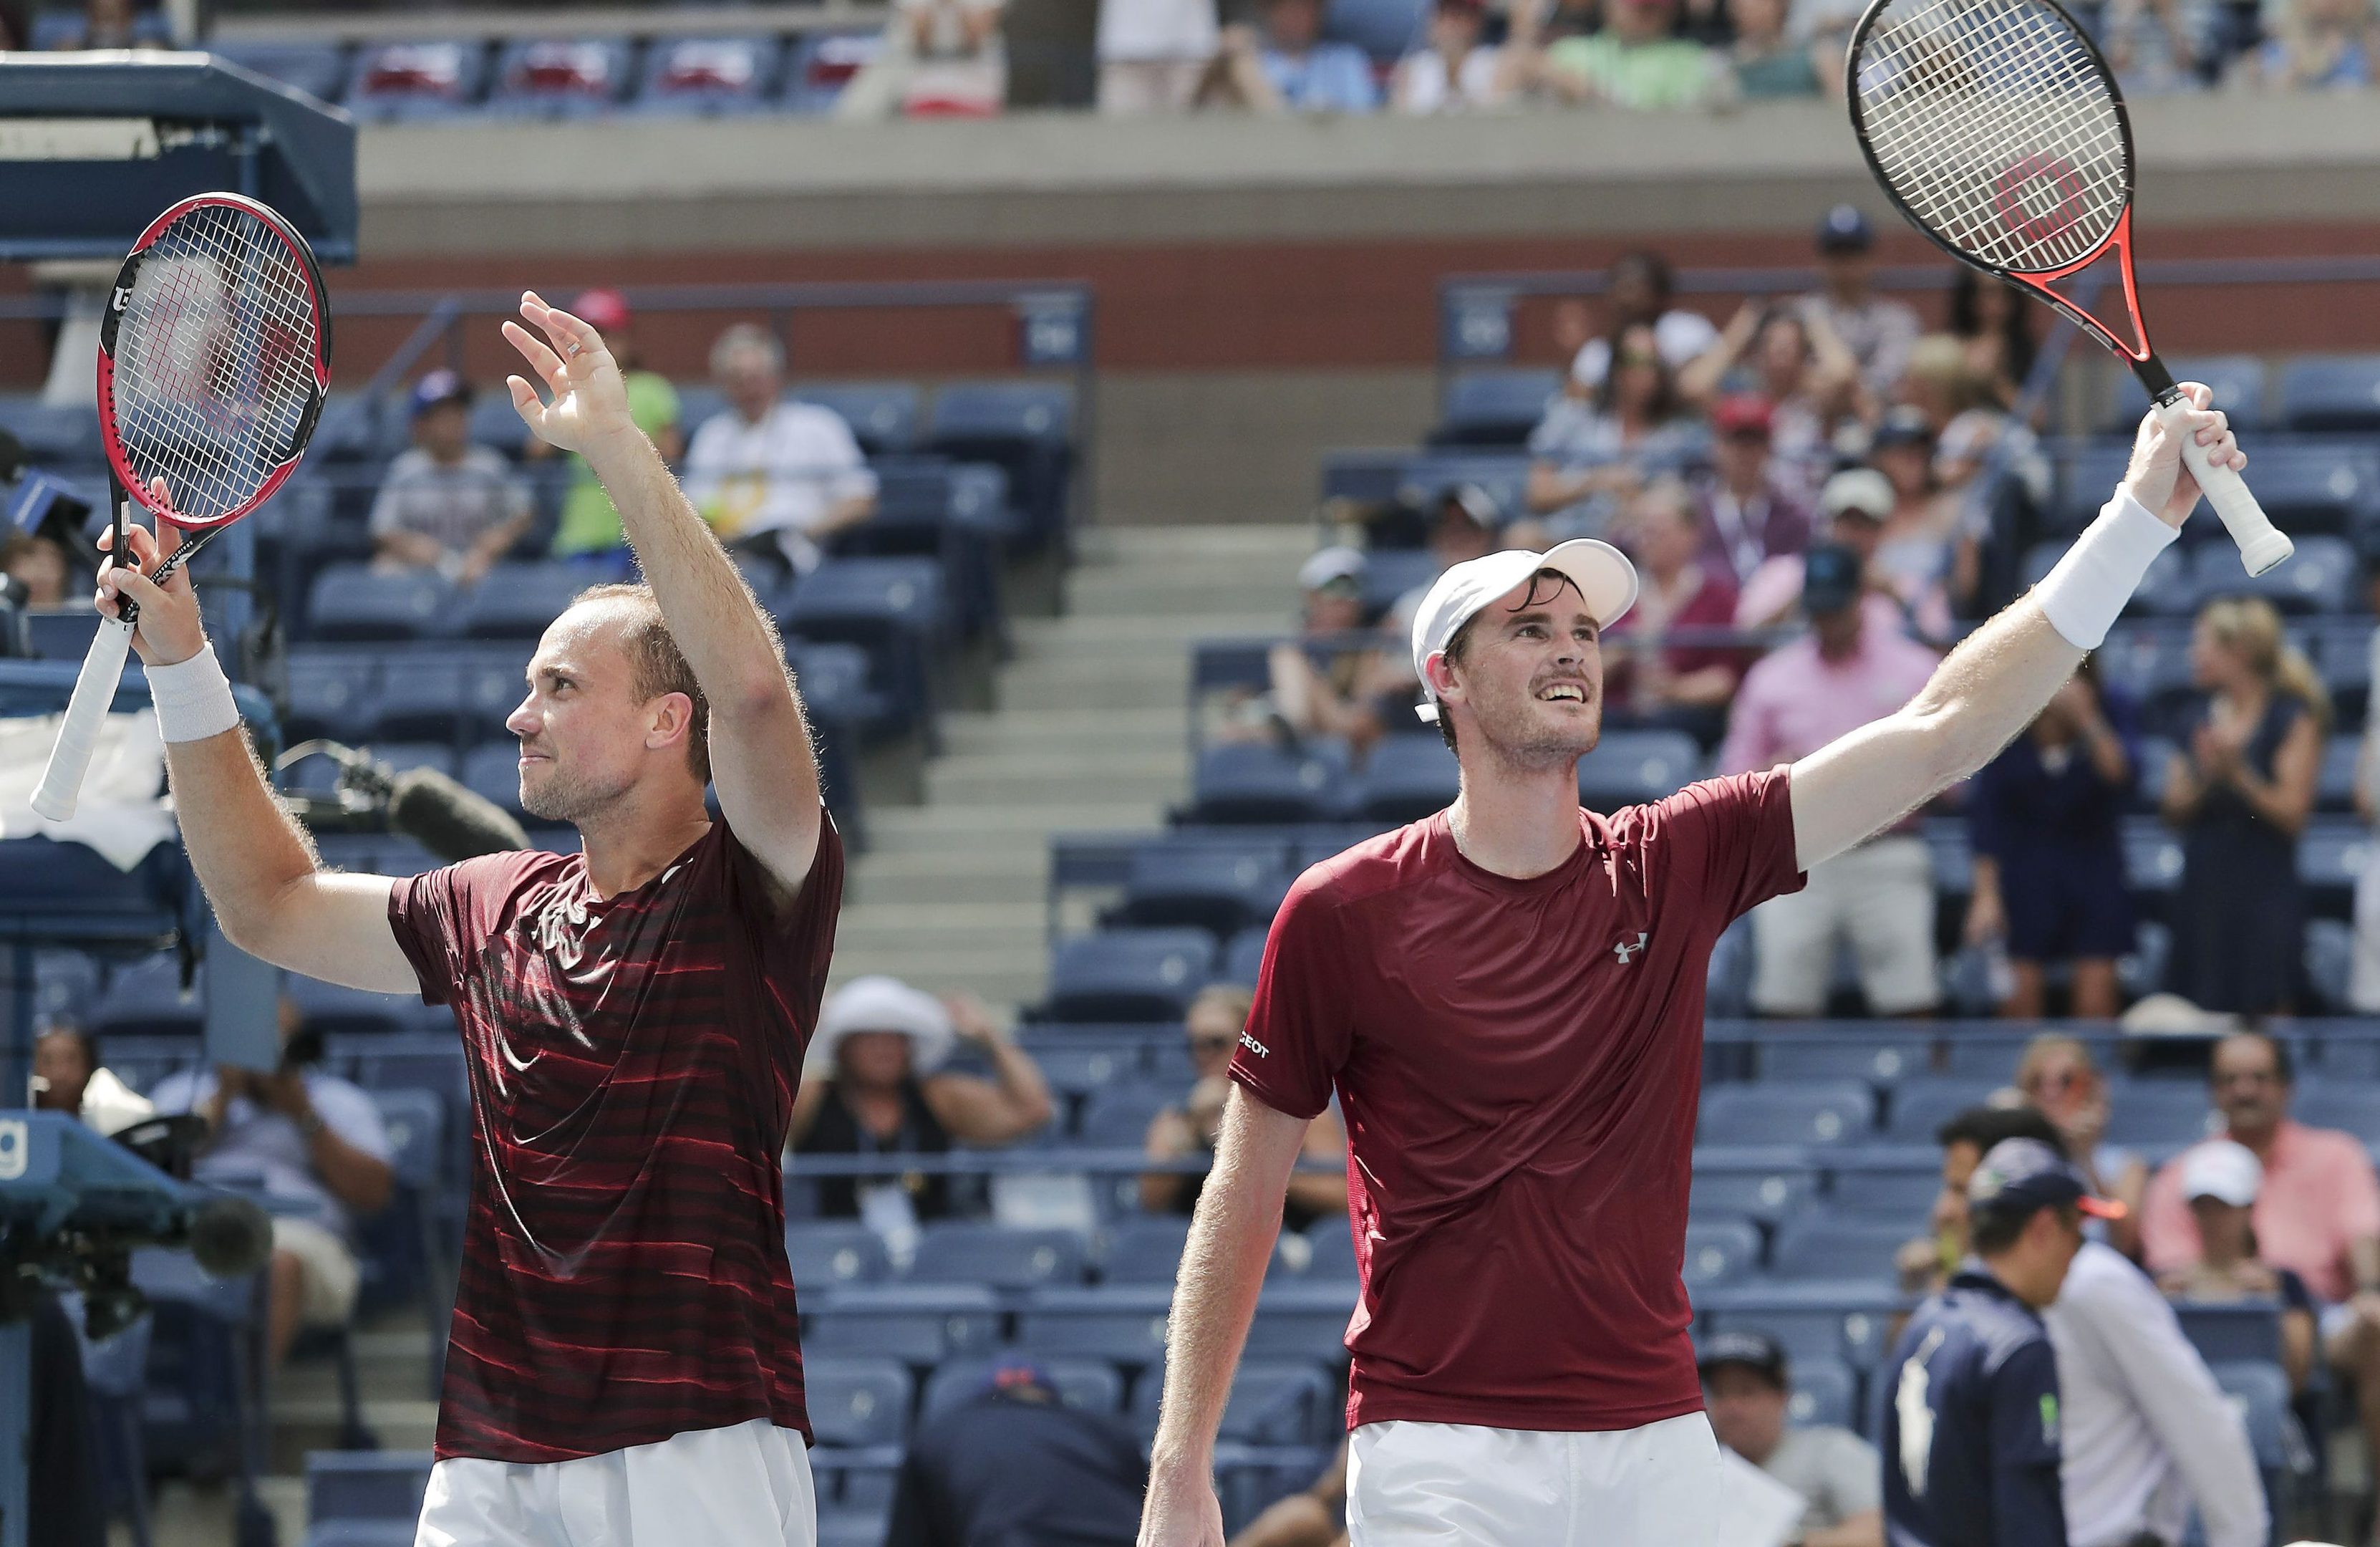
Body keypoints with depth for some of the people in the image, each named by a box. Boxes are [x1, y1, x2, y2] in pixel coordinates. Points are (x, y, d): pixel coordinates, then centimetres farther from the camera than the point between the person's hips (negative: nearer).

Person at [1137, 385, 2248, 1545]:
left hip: (1655, 1444, 4)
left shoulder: (1675, 869, 6)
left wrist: (2141, 516, -6)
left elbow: (1938, 737, 1)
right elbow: (1248, 1189, 3)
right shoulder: (1342, 914, -2)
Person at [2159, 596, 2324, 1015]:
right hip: (2202, 893, 6)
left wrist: (2239, 774, -17)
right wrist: (2205, 777, -10)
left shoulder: (2293, 720, -3)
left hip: (2263, 897, -6)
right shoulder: (2200, 720, 13)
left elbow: (2292, 814, -9)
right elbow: (2174, 811, 8)